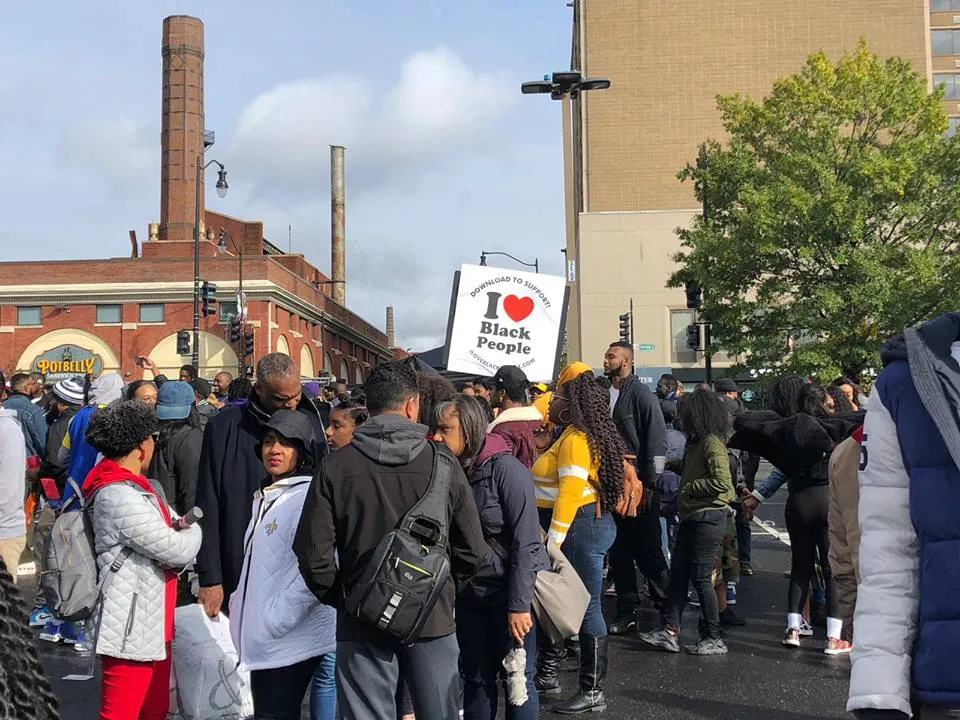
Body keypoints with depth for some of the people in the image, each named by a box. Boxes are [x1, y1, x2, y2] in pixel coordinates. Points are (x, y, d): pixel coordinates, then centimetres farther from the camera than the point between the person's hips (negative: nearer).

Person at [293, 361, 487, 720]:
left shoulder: (335, 466, -9)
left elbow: (314, 554, -9)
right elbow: (473, 551, -5)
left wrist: (339, 596, 8)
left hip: (362, 623, 0)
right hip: (433, 619, 1)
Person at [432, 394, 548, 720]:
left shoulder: (506, 469, -17)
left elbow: (525, 543, -19)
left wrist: (519, 605, -22)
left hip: (511, 593, -6)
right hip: (469, 594, 6)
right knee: (476, 679, 15)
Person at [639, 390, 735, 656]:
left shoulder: (712, 443, -16)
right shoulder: (697, 442, 15)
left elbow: (722, 482, -24)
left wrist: (689, 488, -14)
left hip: (708, 517, -10)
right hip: (691, 518, 10)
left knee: (700, 578, -3)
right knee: (678, 574, 8)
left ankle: (714, 638, 9)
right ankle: (670, 632, 11)